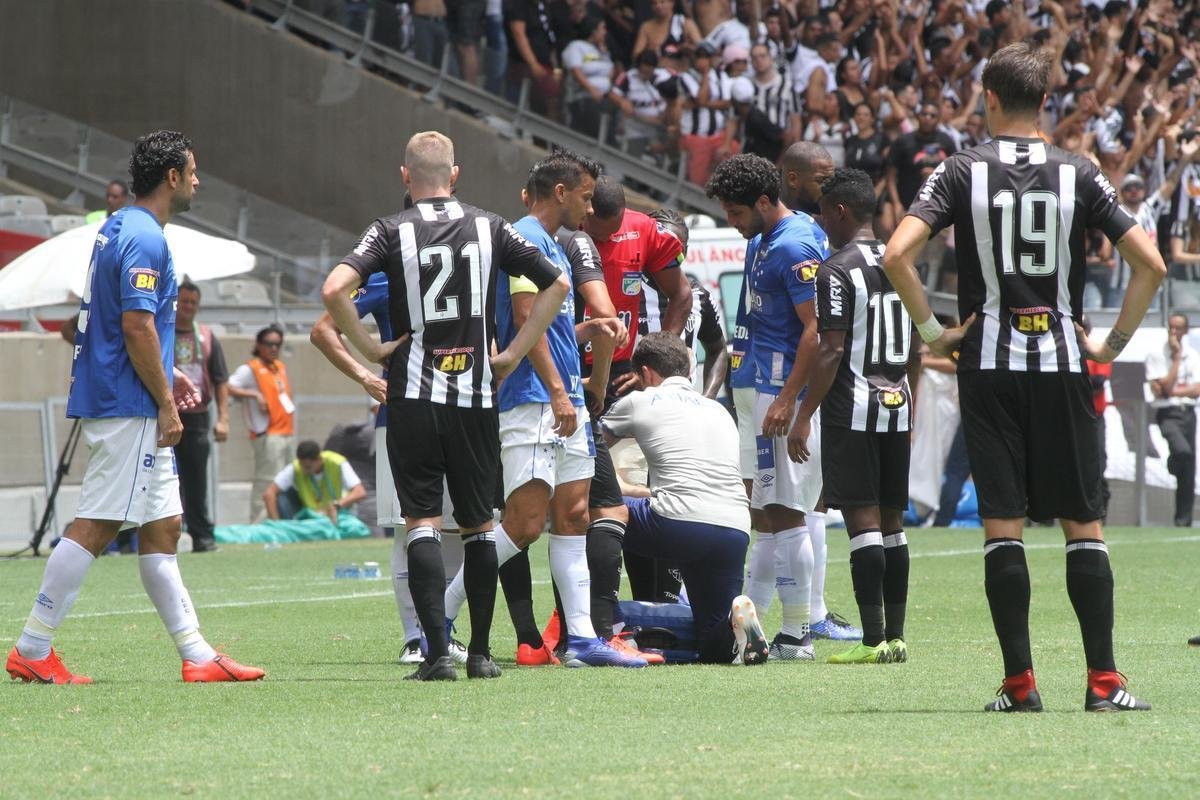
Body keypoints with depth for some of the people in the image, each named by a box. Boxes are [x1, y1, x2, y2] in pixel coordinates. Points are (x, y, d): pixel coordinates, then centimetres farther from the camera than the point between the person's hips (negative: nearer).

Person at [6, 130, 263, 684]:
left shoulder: (117, 230, 16)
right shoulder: (144, 239, -15)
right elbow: (137, 327, -21)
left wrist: (167, 378, 22)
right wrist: (165, 402, -15)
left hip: (119, 405, 11)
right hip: (128, 407, -11)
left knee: (162, 526, 9)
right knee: (96, 526, -8)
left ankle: (197, 655, 10)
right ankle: (32, 650, -6)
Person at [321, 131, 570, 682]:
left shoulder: (392, 232, -2)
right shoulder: (489, 228, 6)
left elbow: (334, 289, -16)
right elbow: (556, 285, 9)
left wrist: (370, 348, -5)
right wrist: (514, 353, 11)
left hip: (414, 398, -2)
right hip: (476, 398, 2)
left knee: (422, 522, -2)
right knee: (478, 524, 11)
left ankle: (437, 652, -13)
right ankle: (480, 653, 13)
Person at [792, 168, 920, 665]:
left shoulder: (836, 272, -11)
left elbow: (832, 351, -16)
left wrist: (804, 416, -13)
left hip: (852, 409, -7)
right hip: (896, 406, 7)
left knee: (863, 521, -8)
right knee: (892, 522, 11)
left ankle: (873, 639, -11)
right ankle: (895, 637, 12)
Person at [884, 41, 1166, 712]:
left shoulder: (963, 171, -1)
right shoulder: (1079, 174, 1)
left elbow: (897, 255, -12)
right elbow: (1151, 264, -4)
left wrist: (931, 330, -2)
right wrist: (1114, 343, 5)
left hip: (989, 363, 0)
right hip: (1062, 362, 0)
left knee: (1002, 524, 1)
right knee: (1083, 523, 4)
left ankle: (1020, 682, -3)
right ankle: (1104, 681, -1)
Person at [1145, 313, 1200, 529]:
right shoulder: (1156, 355, -2)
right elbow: (1164, 388, -11)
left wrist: (1173, 390, -15)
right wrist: (1177, 357, -9)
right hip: (1167, 414, -4)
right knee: (1182, 450, -33)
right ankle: (1172, 466, 1)